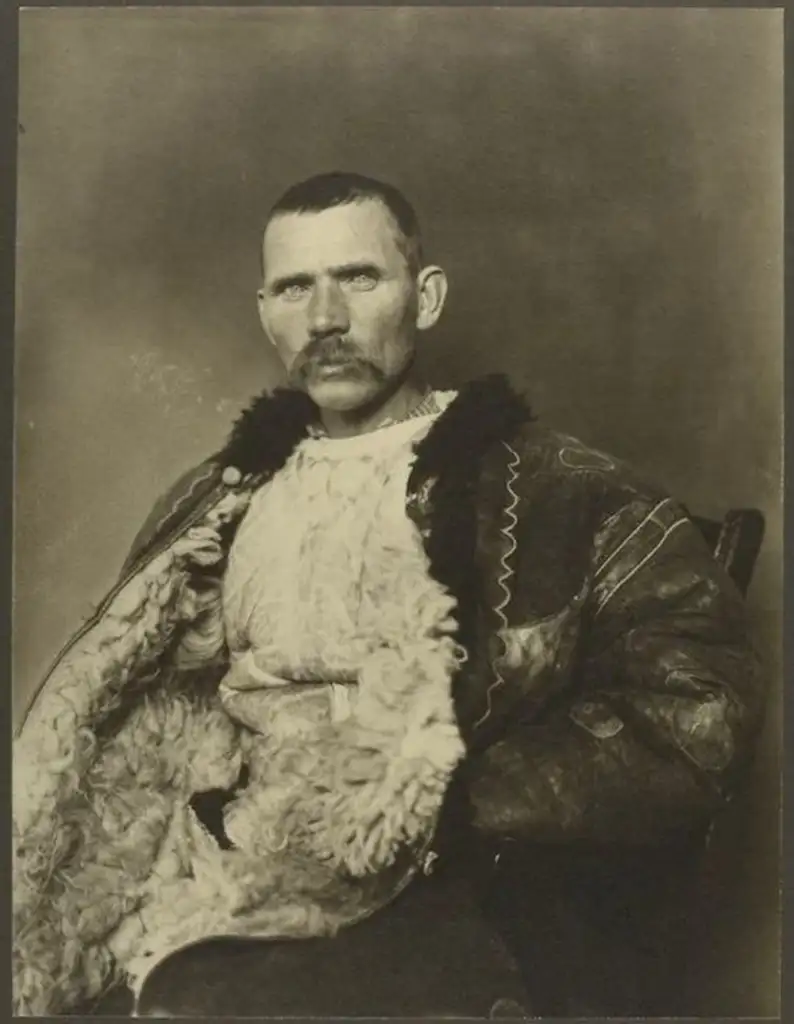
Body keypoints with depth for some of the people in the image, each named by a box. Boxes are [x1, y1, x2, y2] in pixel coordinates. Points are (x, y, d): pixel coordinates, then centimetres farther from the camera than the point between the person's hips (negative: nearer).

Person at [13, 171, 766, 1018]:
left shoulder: (560, 494, 0)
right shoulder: (212, 504, 15)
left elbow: (699, 721, -7)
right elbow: (105, 692, 16)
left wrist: (434, 778, -13)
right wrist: (228, 704, -4)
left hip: (440, 926, -2)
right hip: (211, 923, 3)